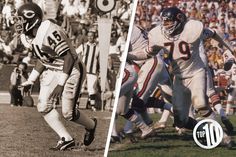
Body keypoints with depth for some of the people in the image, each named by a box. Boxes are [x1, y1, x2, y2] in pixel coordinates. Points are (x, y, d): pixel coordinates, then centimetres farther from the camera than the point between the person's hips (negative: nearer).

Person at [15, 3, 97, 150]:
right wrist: (31, 80, 17)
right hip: (53, 71, 9)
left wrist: (61, 83, -29)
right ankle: (66, 139, 7)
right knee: (44, 107, -1)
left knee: (68, 113, -4)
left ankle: (90, 125, 27)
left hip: (71, 70, -9)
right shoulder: (35, 35, 2)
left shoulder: (50, 33, -28)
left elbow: (68, 57, -27)